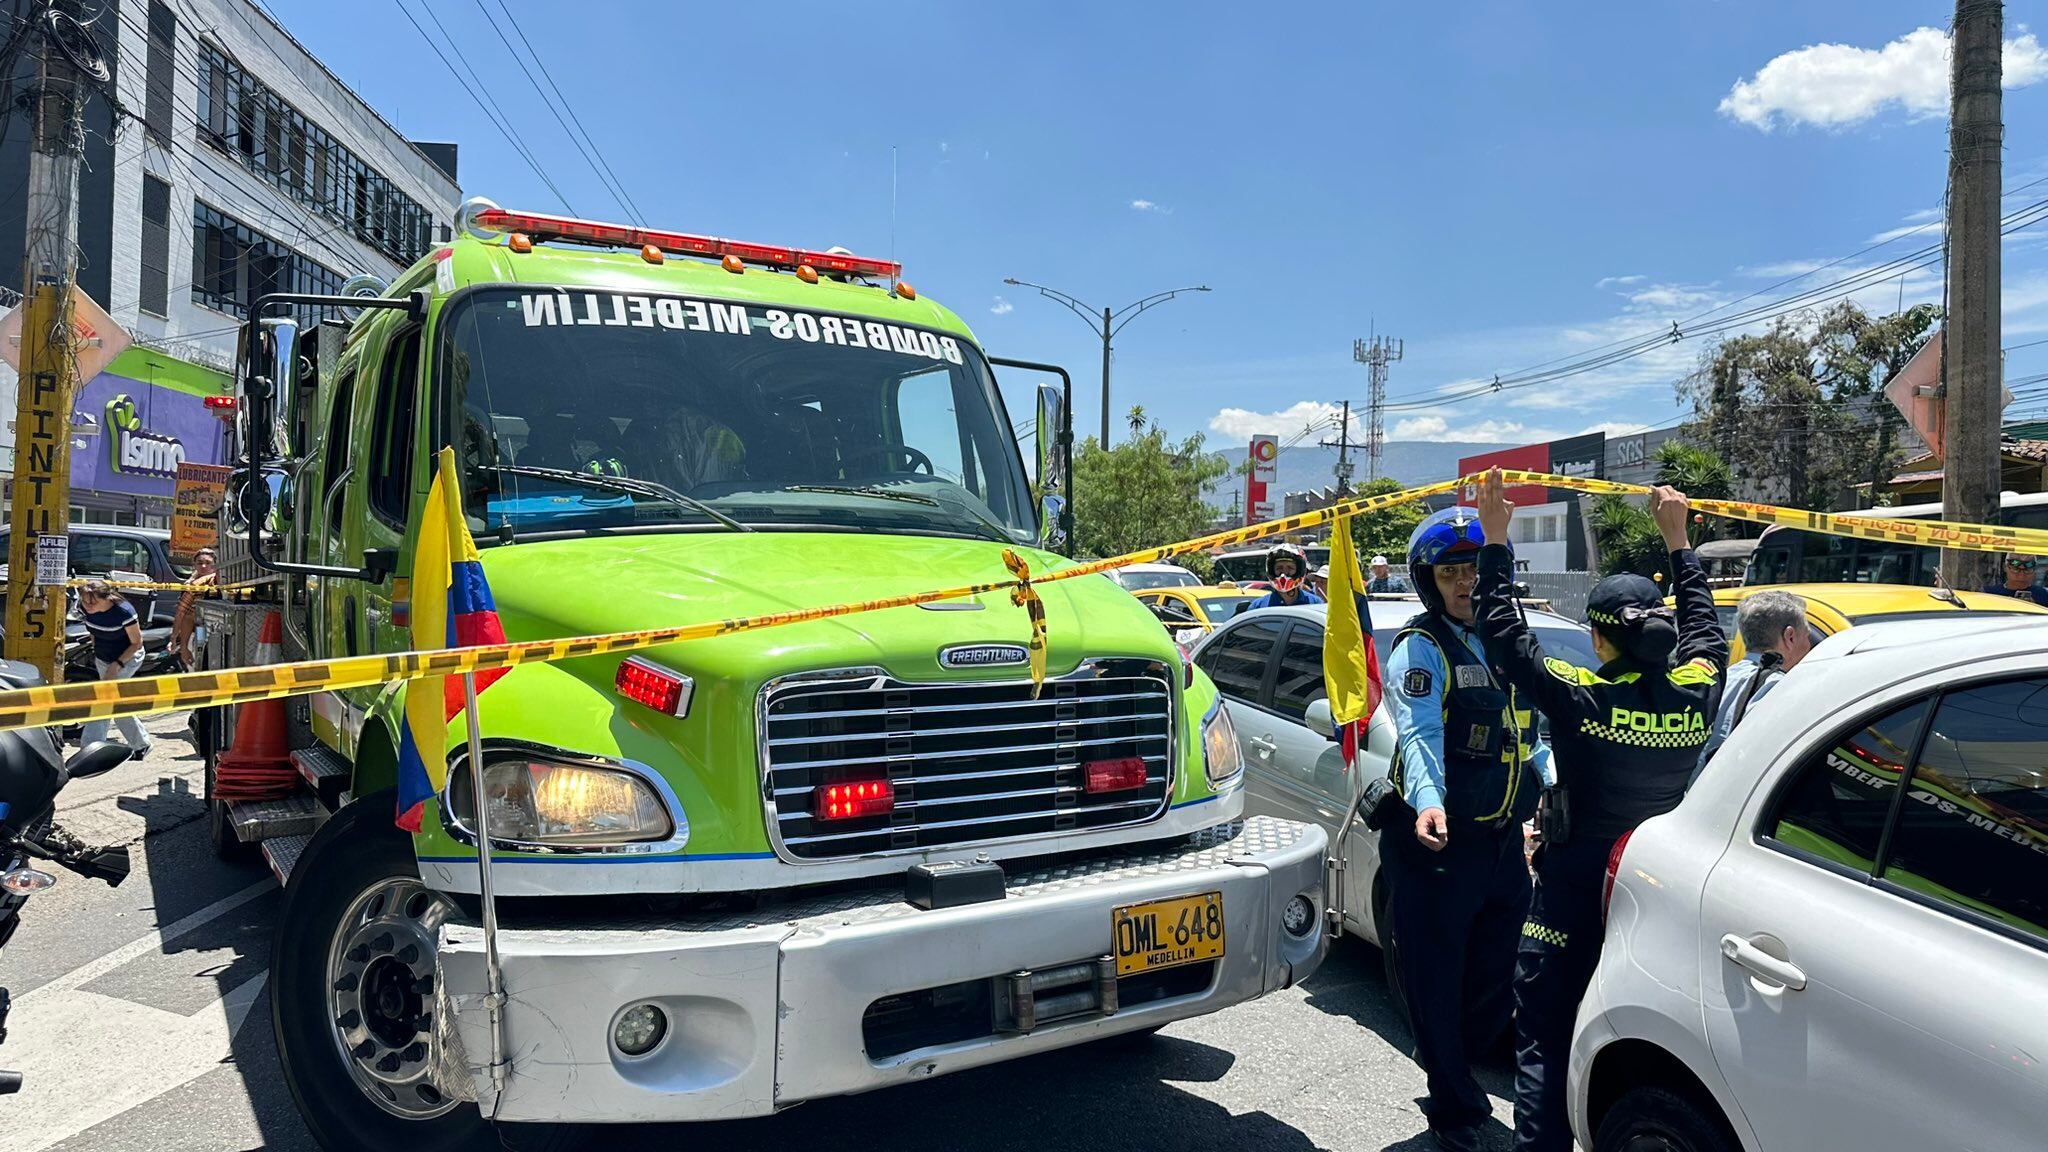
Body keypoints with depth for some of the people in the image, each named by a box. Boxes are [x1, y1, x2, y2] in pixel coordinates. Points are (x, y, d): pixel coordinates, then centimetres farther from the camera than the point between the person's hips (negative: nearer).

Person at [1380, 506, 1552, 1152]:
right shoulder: (1422, 649, -9)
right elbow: (1419, 734, -24)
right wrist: (1428, 803, -39)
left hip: (1504, 840, 7)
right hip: (1438, 842, -7)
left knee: (1497, 979, 16)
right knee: (1437, 980, 3)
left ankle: (1446, 1060, 40)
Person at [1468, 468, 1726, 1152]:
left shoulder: (1580, 698, -19)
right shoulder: (1695, 692, -6)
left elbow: (1504, 635, -12)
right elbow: (1702, 624, 14)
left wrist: (1496, 540, -5)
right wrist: (1676, 541, 23)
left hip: (1576, 888, -5)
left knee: (1546, 1038, 5)